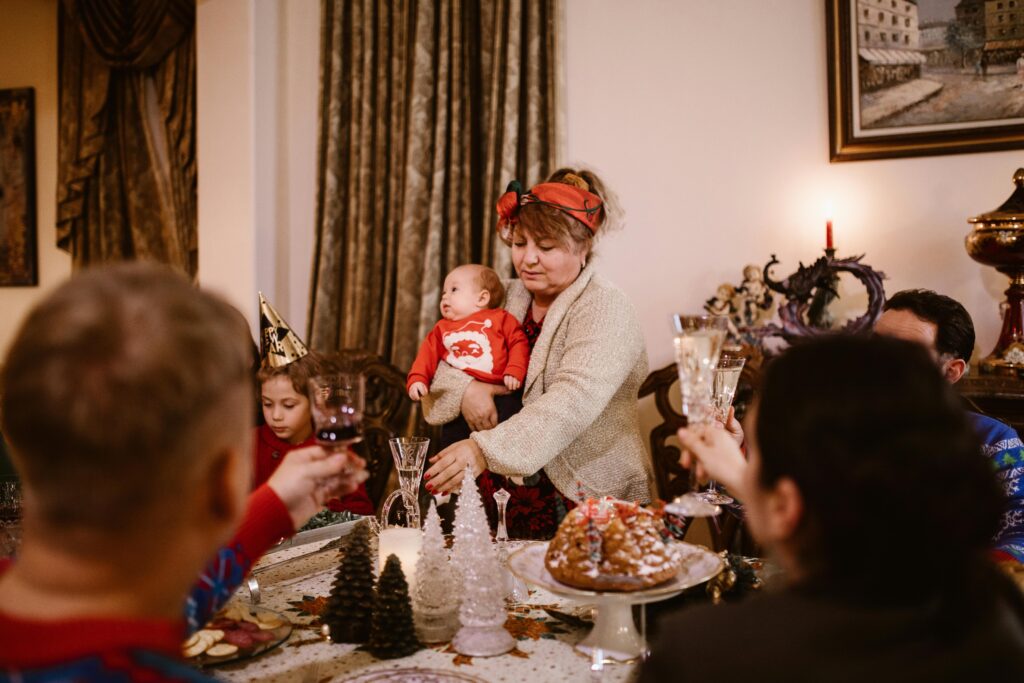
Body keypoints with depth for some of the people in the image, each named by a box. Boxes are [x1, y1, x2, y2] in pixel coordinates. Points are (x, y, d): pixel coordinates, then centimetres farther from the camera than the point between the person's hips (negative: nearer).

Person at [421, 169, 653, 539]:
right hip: (504, 494, 5)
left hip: (588, 501, -4)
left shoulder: (605, 310, -9)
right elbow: (438, 356, 13)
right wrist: (463, 388, -10)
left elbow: (574, 401, -25)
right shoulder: (507, 298, 11)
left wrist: (486, 449, -36)